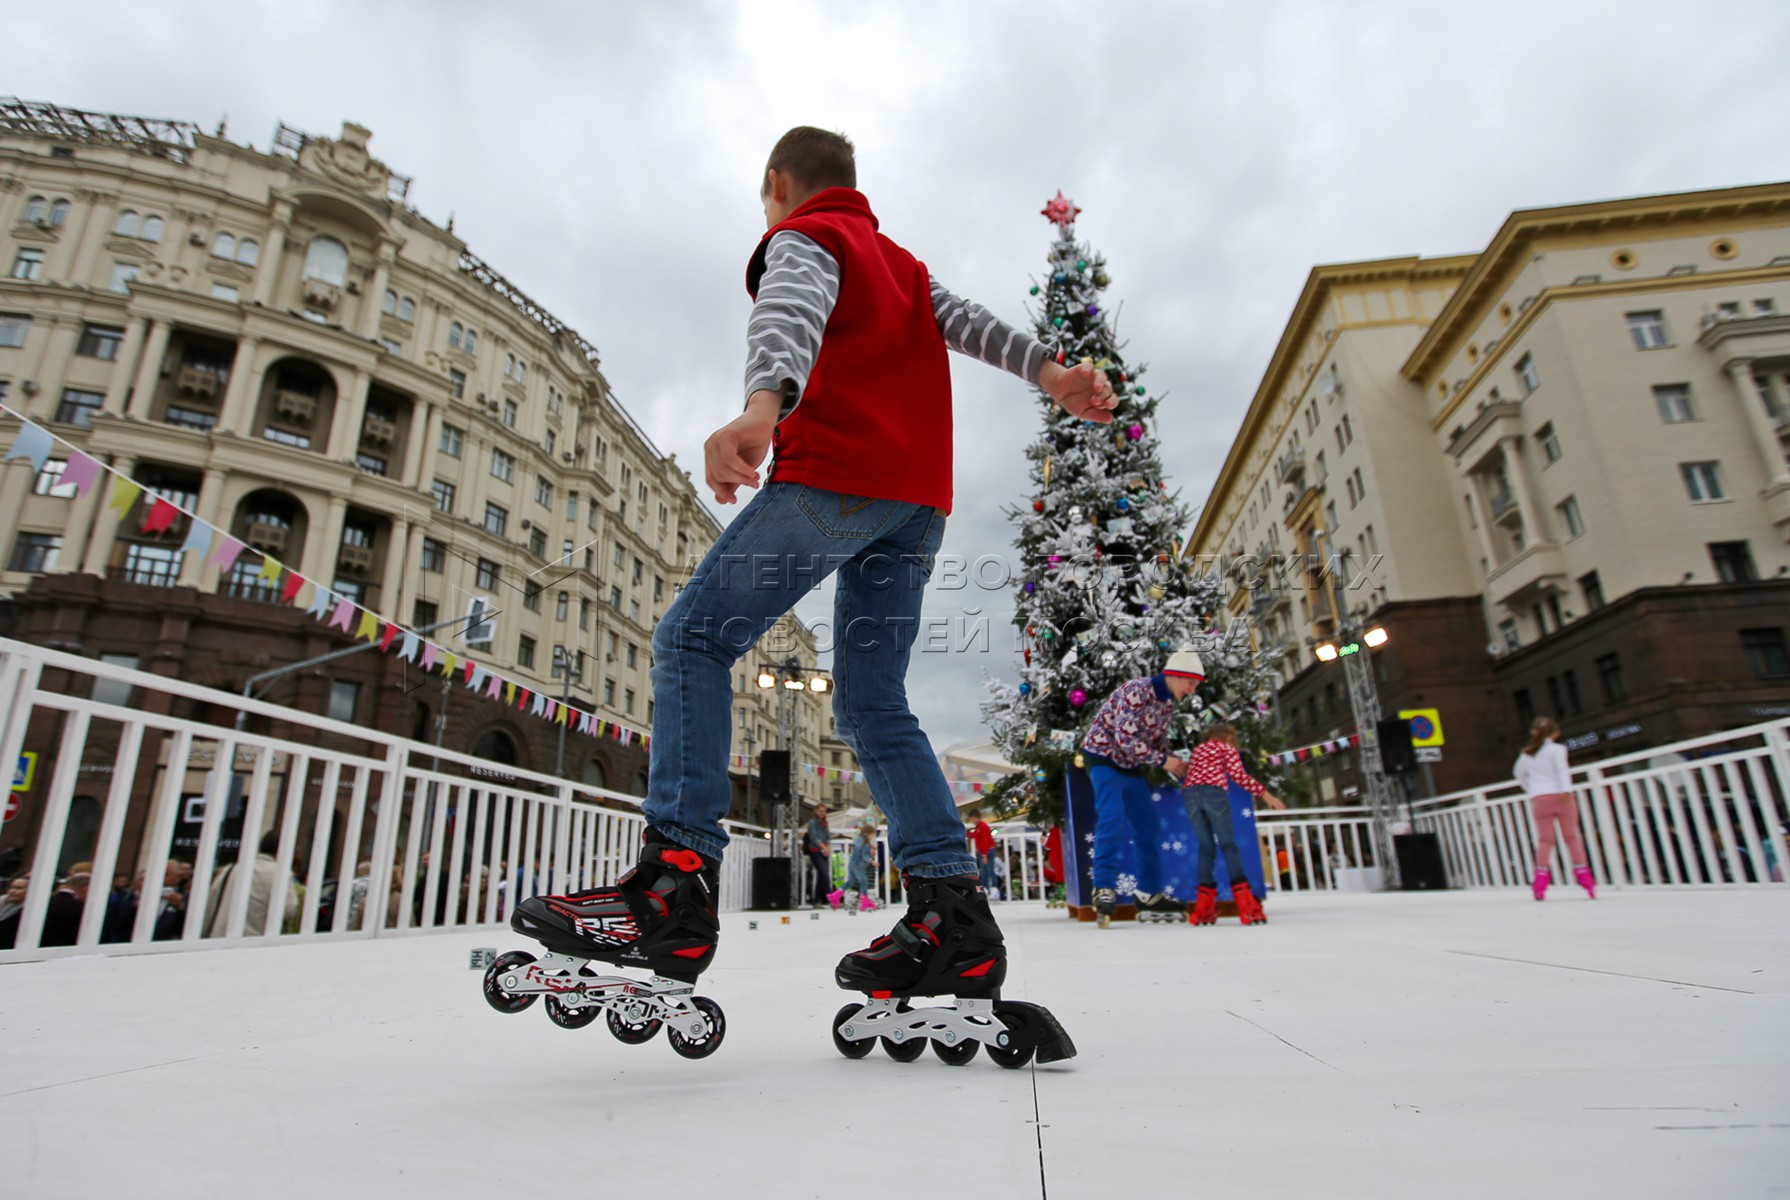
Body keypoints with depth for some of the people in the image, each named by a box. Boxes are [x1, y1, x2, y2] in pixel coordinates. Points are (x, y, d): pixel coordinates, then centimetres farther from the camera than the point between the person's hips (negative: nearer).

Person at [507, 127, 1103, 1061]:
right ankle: (953, 916, -4)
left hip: (833, 475, -7)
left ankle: (678, 879, -18)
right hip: (918, 502, 8)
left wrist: (761, 407, -33)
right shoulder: (902, 264, 35)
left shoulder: (800, 238, 11)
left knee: (693, 639, -5)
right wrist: (1051, 370, 0)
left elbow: (793, 311, -13)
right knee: (873, 703, 4)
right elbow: (966, 321, 16)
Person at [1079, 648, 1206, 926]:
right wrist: (1163, 761, -22)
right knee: (1112, 821, -23)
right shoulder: (1136, 690, -21)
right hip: (1103, 756, -9)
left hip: (1130, 766, 9)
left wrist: (1178, 766, -6)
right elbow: (1125, 737, -28)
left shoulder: (1168, 704, 6)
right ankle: (1104, 890, -16)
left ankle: (1149, 896, 17)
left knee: (1149, 828, 7)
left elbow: (1159, 743, 12)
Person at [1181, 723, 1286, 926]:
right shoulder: (1226, 747, 18)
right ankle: (1245, 905, -13)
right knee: (1228, 844, -3)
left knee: (1206, 847, 7)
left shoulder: (1196, 750, 34)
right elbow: (1238, 775, 5)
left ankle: (1203, 908, -1)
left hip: (1190, 794, 4)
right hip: (1213, 792, -4)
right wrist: (1265, 794, 6)